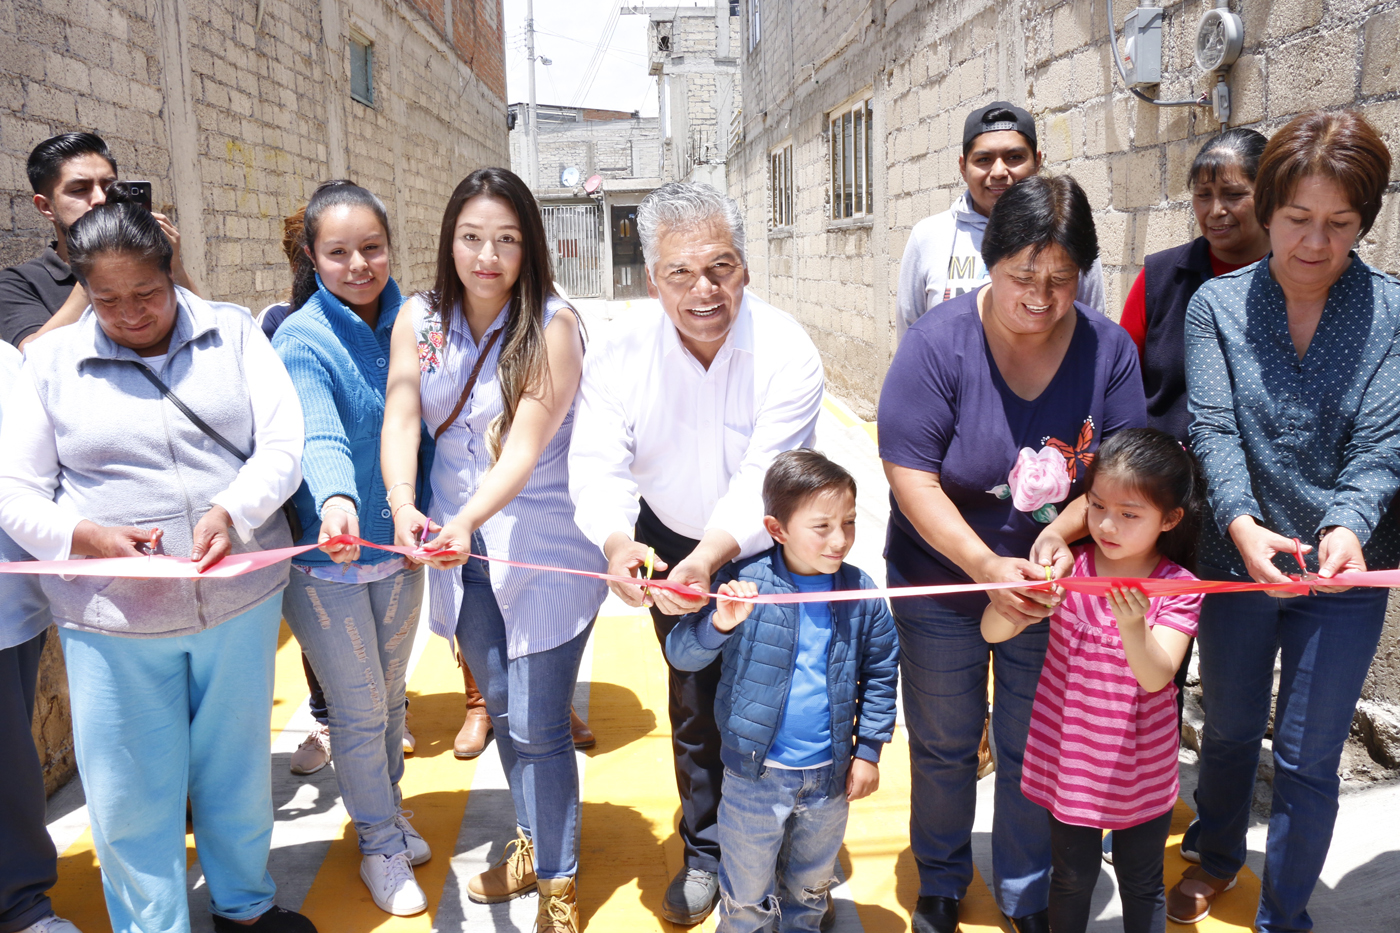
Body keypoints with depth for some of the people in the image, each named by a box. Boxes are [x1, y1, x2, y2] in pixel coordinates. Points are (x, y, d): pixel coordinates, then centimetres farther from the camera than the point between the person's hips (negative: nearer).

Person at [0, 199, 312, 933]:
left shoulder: (233, 332, 2)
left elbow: (283, 445, -5)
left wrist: (232, 509, -24)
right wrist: (80, 535, -18)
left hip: (240, 596, 1)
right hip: (112, 617, 0)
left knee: (238, 764, 17)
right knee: (129, 790, 9)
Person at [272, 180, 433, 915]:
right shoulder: (300, 341, -16)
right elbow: (318, 434, -34)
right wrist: (335, 501, -53)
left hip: (397, 545, 4)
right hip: (326, 556, -4)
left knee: (389, 696, 21)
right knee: (359, 713, 9)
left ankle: (390, 811, 44)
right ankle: (379, 844, 31)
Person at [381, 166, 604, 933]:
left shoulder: (552, 325, -14)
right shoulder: (419, 320, 0)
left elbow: (525, 446, -22)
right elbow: (400, 419, -10)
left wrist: (469, 519, -37)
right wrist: (403, 505, -28)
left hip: (544, 548, -5)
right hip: (459, 548, 5)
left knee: (538, 726, 0)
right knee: (502, 709, 20)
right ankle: (529, 843, 44)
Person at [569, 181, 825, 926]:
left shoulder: (786, 352, -26)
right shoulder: (623, 352, -17)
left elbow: (764, 479, -33)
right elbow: (598, 463, -23)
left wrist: (711, 557, -50)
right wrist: (617, 542, -44)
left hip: (763, 548, -2)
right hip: (671, 543, 2)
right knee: (693, 704, 14)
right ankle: (706, 854, 36)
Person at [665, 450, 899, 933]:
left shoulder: (861, 594, -9)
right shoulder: (745, 584, -18)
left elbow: (880, 675, 3)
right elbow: (681, 654, -18)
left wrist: (868, 750, 3)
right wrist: (719, 624, -38)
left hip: (829, 777, 3)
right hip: (756, 774, -2)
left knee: (812, 885, 26)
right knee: (747, 889, 18)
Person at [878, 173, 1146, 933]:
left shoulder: (1108, 349, -10)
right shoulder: (937, 343, -19)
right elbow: (912, 478, -21)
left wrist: (1060, 530, -25)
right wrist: (988, 568, -31)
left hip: (1052, 588, 2)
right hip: (942, 585, -2)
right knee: (944, 746, 18)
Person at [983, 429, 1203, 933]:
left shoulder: (1177, 588, -14)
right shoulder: (1068, 568, -12)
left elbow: (1156, 677, -26)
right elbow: (992, 632, -17)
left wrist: (1133, 625, -46)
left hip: (1140, 768, -1)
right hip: (1069, 759, 1)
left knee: (1141, 882, 19)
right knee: (1073, 877, 18)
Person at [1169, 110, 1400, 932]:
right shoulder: (1217, 304, -6)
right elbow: (1215, 429, -15)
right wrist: (1241, 524, -32)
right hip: (1237, 558, 1)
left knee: (1308, 762, 9)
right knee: (1230, 731, 21)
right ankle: (1218, 858, 47)